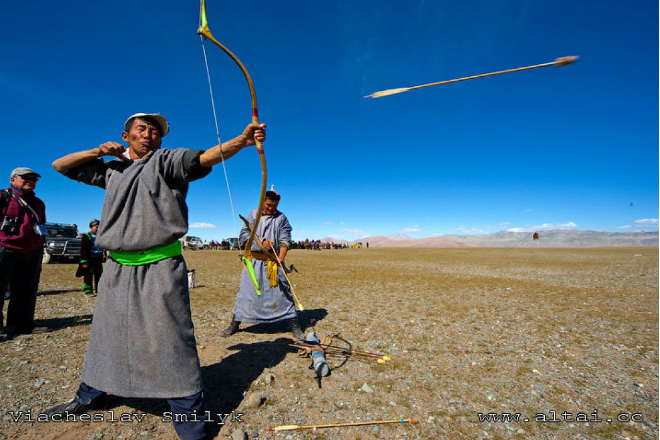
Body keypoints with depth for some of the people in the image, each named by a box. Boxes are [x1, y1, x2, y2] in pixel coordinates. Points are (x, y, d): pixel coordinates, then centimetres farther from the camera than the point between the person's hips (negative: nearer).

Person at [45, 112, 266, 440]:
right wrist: (98, 151, 7)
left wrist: (241, 141, -37)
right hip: (117, 268, 7)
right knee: (105, 333, 24)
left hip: (159, 268, -6)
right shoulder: (112, 169, 17)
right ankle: (90, 395, 49)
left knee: (172, 342, -7)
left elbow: (205, 157, -19)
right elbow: (60, 166, 25)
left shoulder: (166, 160, -1)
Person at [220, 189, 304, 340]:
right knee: (245, 291, 6)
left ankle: (294, 325, 8)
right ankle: (234, 324, 22)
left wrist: (280, 259, -19)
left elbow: (285, 241, -3)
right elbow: (244, 236, 1)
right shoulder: (253, 215, 8)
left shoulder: (281, 218, 5)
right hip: (254, 261, 1)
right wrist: (261, 243, -14)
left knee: (282, 291, -1)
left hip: (274, 260, -1)